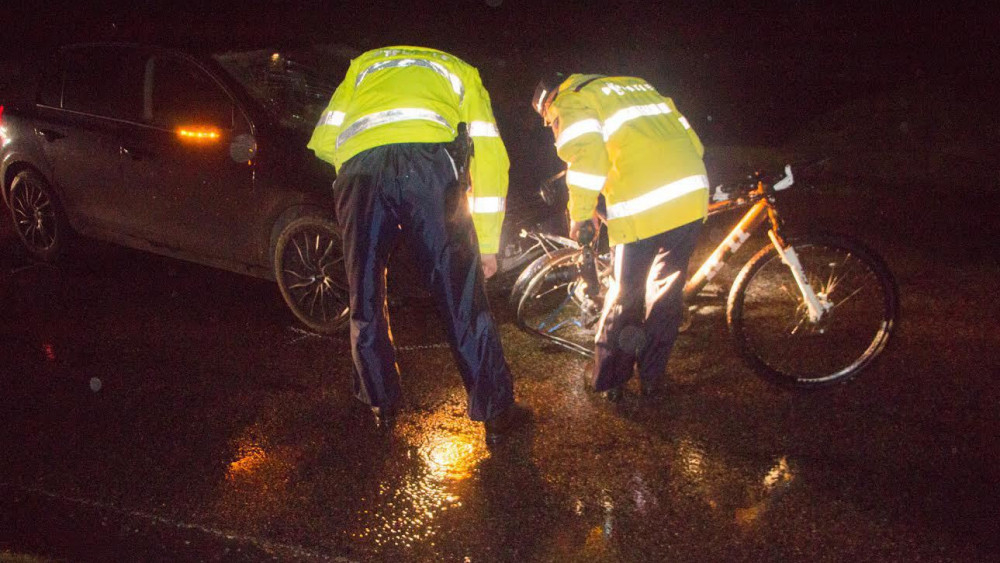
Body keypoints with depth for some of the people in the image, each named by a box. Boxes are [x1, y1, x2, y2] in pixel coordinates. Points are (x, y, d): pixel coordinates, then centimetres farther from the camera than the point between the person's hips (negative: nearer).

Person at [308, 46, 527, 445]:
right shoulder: (461, 73, 33)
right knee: (462, 299, 6)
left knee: (366, 297, 17)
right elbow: (490, 157, 21)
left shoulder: (363, 67, 38)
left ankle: (380, 403, 31)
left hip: (360, 167, 2)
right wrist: (487, 244, 23)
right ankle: (496, 412, 14)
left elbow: (323, 141, 28)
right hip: (430, 161, -1)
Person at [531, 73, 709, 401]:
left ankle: (610, 382, 24)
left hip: (643, 210, -6)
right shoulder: (637, 85, 28)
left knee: (626, 294, 10)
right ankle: (651, 378, 29)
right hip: (693, 196, 6)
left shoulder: (572, 101, 7)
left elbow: (588, 155, -13)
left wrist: (580, 215, -3)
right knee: (667, 289, 18)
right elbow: (692, 142, 24)